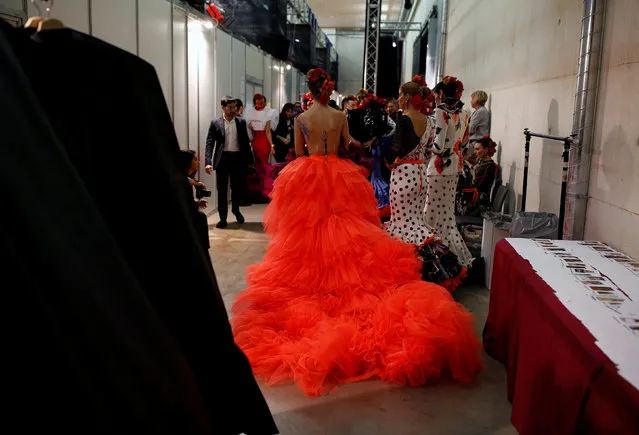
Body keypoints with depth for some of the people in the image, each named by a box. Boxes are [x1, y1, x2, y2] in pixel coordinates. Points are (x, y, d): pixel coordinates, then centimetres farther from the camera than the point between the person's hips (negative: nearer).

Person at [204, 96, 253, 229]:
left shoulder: (241, 122, 6)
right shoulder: (215, 123, 1)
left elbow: (246, 142, 9)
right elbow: (210, 143, -3)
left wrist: (249, 160, 5)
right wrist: (208, 162, -14)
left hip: (238, 158, 1)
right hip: (222, 159, -1)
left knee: (238, 187, 9)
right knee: (222, 189, 4)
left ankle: (236, 209, 36)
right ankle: (223, 217, 14)